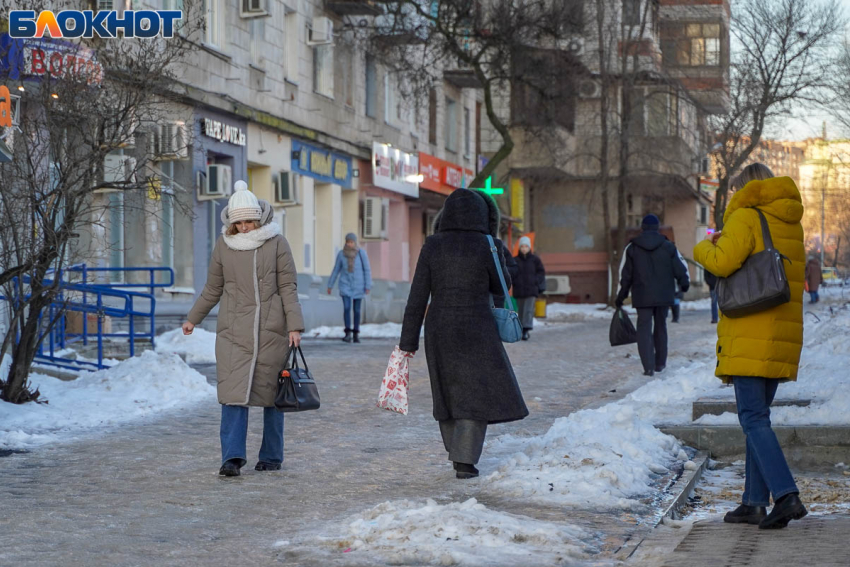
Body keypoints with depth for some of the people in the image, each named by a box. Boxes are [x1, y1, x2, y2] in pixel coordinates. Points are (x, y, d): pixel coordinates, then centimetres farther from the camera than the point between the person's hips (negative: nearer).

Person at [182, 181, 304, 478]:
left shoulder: (276, 243, 0)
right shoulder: (224, 245, 5)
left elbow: (288, 287, -1)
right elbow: (213, 289, 16)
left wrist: (295, 326, -9)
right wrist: (193, 319, 21)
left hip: (271, 331, -1)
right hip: (234, 331, 1)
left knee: (272, 395, 7)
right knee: (234, 393, -10)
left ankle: (271, 457, 17)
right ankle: (232, 457, -12)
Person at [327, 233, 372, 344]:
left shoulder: (362, 253, -8)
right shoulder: (341, 254, -4)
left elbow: (367, 270, -5)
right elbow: (336, 270, 5)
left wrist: (368, 286, -10)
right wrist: (330, 285, 8)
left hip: (358, 286, 0)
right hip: (345, 285, 0)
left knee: (357, 310, 5)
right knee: (346, 308, -14)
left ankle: (356, 334, 18)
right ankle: (348, 334, -14)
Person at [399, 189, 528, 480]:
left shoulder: (432, 247, -3)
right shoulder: (487, 247, -9)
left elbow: (418, 296, -3)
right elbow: (501, 285, 8)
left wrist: (409, 339, 3)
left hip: (439, 330, 3)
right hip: (476, 330, -3)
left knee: (449, 390, 18)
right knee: (477, 392, 3)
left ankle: (459, 453, 29)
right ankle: (464, 460, -7)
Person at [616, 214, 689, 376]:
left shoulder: (632, 248, -1)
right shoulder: (668, 247, -1)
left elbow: (625, 275, 1)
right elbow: (680, 269, 3)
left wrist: (621, 296, 9)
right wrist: (685, 284, 22)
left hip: (642, 296, -1)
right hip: (664, 295, 1)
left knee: (644, 329, -1)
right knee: (661, 327, 16)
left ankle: (649, 366, -12)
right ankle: (660, 363, 23)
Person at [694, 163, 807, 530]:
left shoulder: (746, 217, -7)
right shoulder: (791, 224, 17)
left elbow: (723, 262, -20)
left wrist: (704, 249, 4)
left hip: (751, 337, -8)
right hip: (784, 335, 8)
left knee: (753, 418, -9)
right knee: (757, 416, 15)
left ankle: (786, 495, -21)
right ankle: (755, 503, 15)